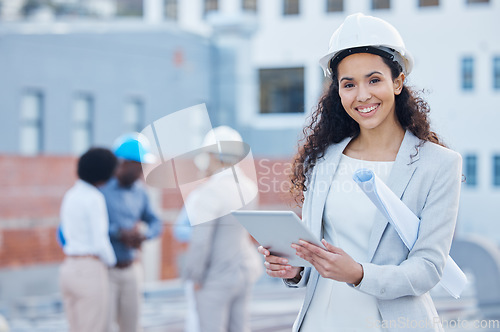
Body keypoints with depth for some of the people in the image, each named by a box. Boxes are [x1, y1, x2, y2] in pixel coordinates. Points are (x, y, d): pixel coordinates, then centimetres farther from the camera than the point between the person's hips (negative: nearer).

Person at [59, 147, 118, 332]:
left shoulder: (70, 195, 13)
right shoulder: (94, 198, -12)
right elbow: (99, 242, -16)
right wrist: (112, 263, 4)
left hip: (69, 269, 9)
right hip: (90, 272, -9)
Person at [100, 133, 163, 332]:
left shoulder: (139, 191, 9)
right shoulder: (100, 187, -13)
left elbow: (155, 223, 14)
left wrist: (143, 234, -9)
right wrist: (120, 234, -24)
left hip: (131, 269, 7)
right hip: (105, 270, -6)